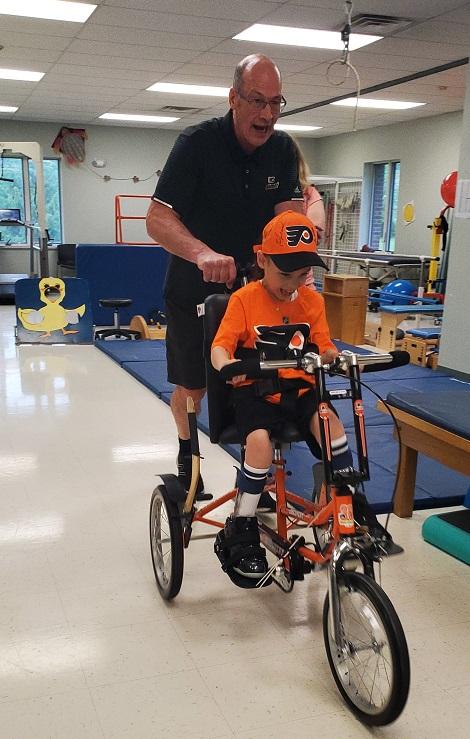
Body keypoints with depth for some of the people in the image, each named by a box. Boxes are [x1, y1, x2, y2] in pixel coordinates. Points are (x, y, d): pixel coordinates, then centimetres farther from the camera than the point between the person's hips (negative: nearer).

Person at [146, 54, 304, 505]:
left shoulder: (282, 150, -5)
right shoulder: (197, 143, -18)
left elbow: (289, 214, -12)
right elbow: (158, 218, -25)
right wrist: (202, 253, -45)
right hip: (194, 290, -3)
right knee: (192, 384, 8)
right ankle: (187, 458, 35)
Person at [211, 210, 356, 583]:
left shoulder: (312, 301, 8)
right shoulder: (245, 300, -5)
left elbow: (324, 347, 7)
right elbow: (220, 345, -11)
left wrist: (335, 356, -18)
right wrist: (226, 364, -35)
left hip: (301, 388, 3)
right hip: (256, 389, -3)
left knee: (331, 423, -26)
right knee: (260, 439, -30)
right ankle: (241, 528, -12)